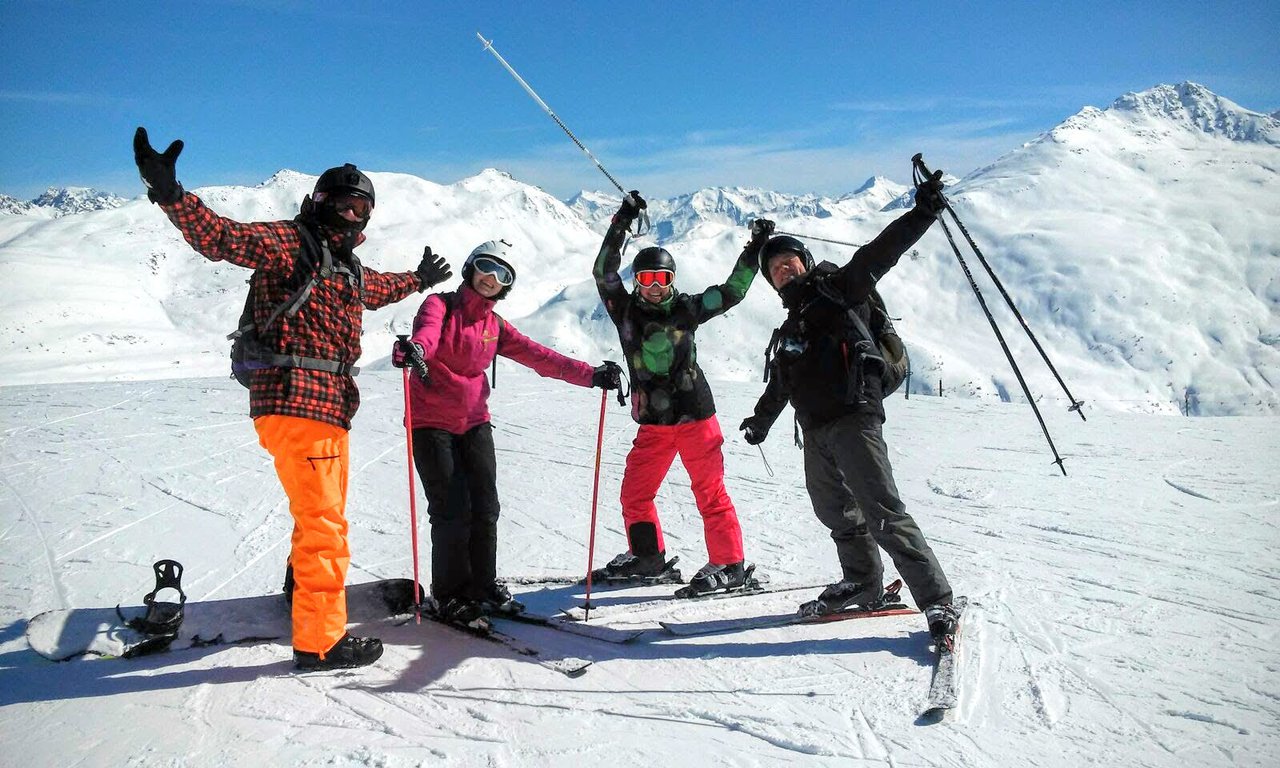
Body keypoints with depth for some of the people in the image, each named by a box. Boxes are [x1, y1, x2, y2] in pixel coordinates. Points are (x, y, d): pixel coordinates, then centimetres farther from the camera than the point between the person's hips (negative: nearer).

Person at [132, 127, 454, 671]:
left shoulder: (348, 266, 22)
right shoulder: (289, 241, -3)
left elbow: (378, 289, 44)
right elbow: (221, 237, -18)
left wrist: (419, 279, 58)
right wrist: (169, 193, -33)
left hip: (329, 406, 9)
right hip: (294, 398, -9)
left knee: (324, 519, 19)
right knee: (323, 523, -7)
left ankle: (305, 598, 35)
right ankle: (321, 641, 2)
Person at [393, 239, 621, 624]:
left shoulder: (495, 326, 8)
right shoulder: (440, 305, -6)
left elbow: (539, 356, 1)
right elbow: (427, 329, -29)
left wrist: (591, 375, -10)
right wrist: (415, 348, -54)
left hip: (474, 424, 5)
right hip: (432, 424, -5)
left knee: (485, 509, 1)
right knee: (453, 512, -7)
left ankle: (483, 586, 18)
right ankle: (450, 595, 10)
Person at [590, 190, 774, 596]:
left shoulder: (685, 308, -1)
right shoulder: (625, 311, 3)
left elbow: (731, 291, 3)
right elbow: (604, 271, -6)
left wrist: (754, 248, -1)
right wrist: (621, 224, -10)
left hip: (694, 413, -3)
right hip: (653, 421, 4)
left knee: (709, 491, -2)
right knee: (634, 491, 9)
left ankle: (729, 565, 7)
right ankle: (648, 556, 28)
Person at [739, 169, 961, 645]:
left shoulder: (838, 289, 4)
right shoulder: (790, 327, 24)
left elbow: (880, 253, -10)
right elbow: (779, 382, 37)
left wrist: (922, 213, -23)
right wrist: (762, 419, 49)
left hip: (853, 418, -8)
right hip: (815, 431, 8)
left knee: (882, 511, -14)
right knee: (834, 511, 15)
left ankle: (937, 600, -10)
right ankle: (862, 583, 32)